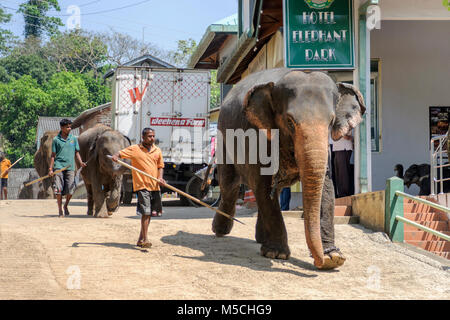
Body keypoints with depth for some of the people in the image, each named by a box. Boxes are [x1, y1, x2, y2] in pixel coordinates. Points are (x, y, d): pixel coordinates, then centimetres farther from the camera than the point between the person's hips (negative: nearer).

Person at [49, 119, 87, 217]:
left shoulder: (74, 138, 9)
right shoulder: (56, 139, 5)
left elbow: (76, 152, 13)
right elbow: (53, 155, 7)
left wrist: (80, 162, -5)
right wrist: (50, 169, 1)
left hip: (70, 167, 2)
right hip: (58, 166, -1)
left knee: (70, 190, -3)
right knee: (58, 189, -6)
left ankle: (66, 206, 23)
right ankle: (60, 210, 4)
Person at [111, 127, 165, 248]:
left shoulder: (157, 150, 12)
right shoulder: (134, 149, -1)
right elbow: (120, 153, -4)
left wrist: (160, 177, 1)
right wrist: (115, 156, -27)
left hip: (155, 186, 6)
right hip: (142, 185, -6)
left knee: (149, 213, 11)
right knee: (145, 212, -13)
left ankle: (141, 239, 22)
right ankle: (145, 239, -10)